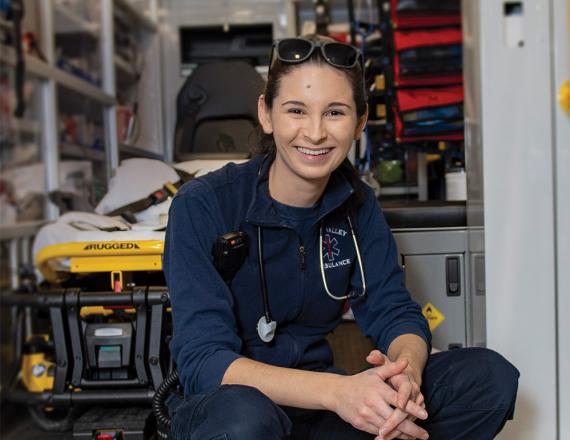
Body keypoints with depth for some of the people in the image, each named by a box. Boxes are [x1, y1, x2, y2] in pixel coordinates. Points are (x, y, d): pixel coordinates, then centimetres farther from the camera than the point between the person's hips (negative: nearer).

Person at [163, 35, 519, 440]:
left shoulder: (357, 205, 0)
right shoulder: (202, 205, -16)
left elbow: (394, 312, -2)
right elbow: (203, 361, -23)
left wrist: (407, 369, -28)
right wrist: (337, 391, -37)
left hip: (317, 404, 5)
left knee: (489, 375, -11)